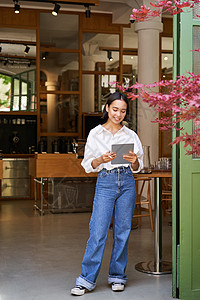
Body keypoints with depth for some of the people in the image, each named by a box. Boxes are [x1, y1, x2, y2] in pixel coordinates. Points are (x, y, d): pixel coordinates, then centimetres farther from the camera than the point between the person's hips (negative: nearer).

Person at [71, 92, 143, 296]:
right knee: (98, 232, -6)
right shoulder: (95, 134, 4)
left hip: (127, 183, 2)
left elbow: (137, 168, 11)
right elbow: (88, 165, 4)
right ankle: (87, 279, 4)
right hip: (105, 182, -2)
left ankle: (117, 276, 20)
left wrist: (134, 161, -11)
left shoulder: (131, 135, 9)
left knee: (122, 231, 6)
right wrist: (101, 160, -15)